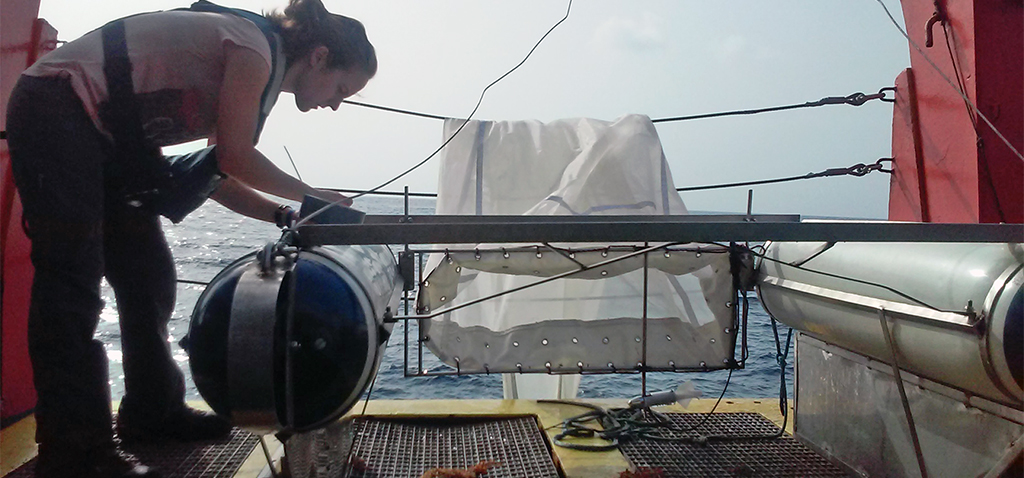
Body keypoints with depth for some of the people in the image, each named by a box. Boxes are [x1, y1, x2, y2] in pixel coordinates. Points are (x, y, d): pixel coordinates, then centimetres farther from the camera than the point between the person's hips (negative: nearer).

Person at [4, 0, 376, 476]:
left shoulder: (259, 72, 14)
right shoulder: (256, 48, -15)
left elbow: (216, 178, 12)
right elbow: (234, 158, -17)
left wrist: (285, 215, 3)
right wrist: (312, 195, -5)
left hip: (103, 137, 10)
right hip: (55, 111, -10)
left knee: (148, 275, 9)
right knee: (72, 283, -13)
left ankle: (152, 412, 21)